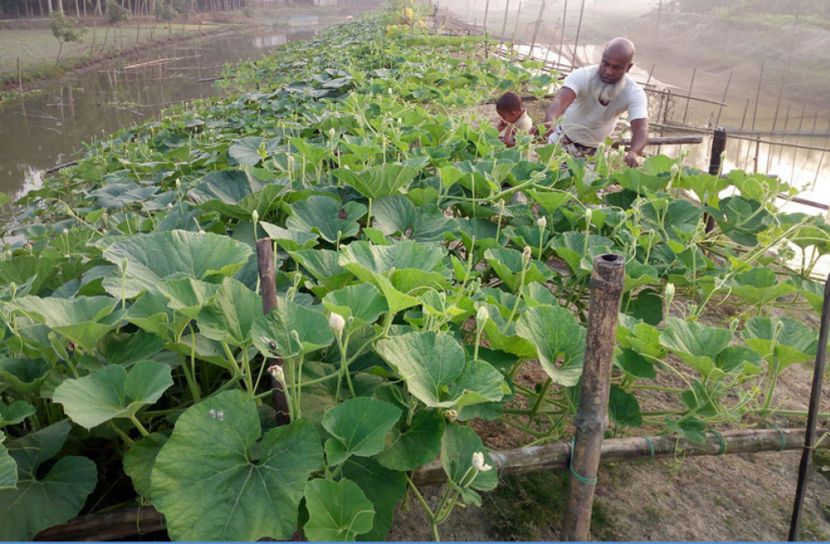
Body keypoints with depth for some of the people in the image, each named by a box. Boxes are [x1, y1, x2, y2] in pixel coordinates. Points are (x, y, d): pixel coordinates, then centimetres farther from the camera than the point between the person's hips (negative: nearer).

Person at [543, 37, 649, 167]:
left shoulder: (635, 93, -22)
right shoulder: (582, 76, -27)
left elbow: (641, 128, -35)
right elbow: (560, 101, -44)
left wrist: (633, 153, -59)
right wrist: (550, 121, -68)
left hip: (596, 149, 1)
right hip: (563, 141, -1)